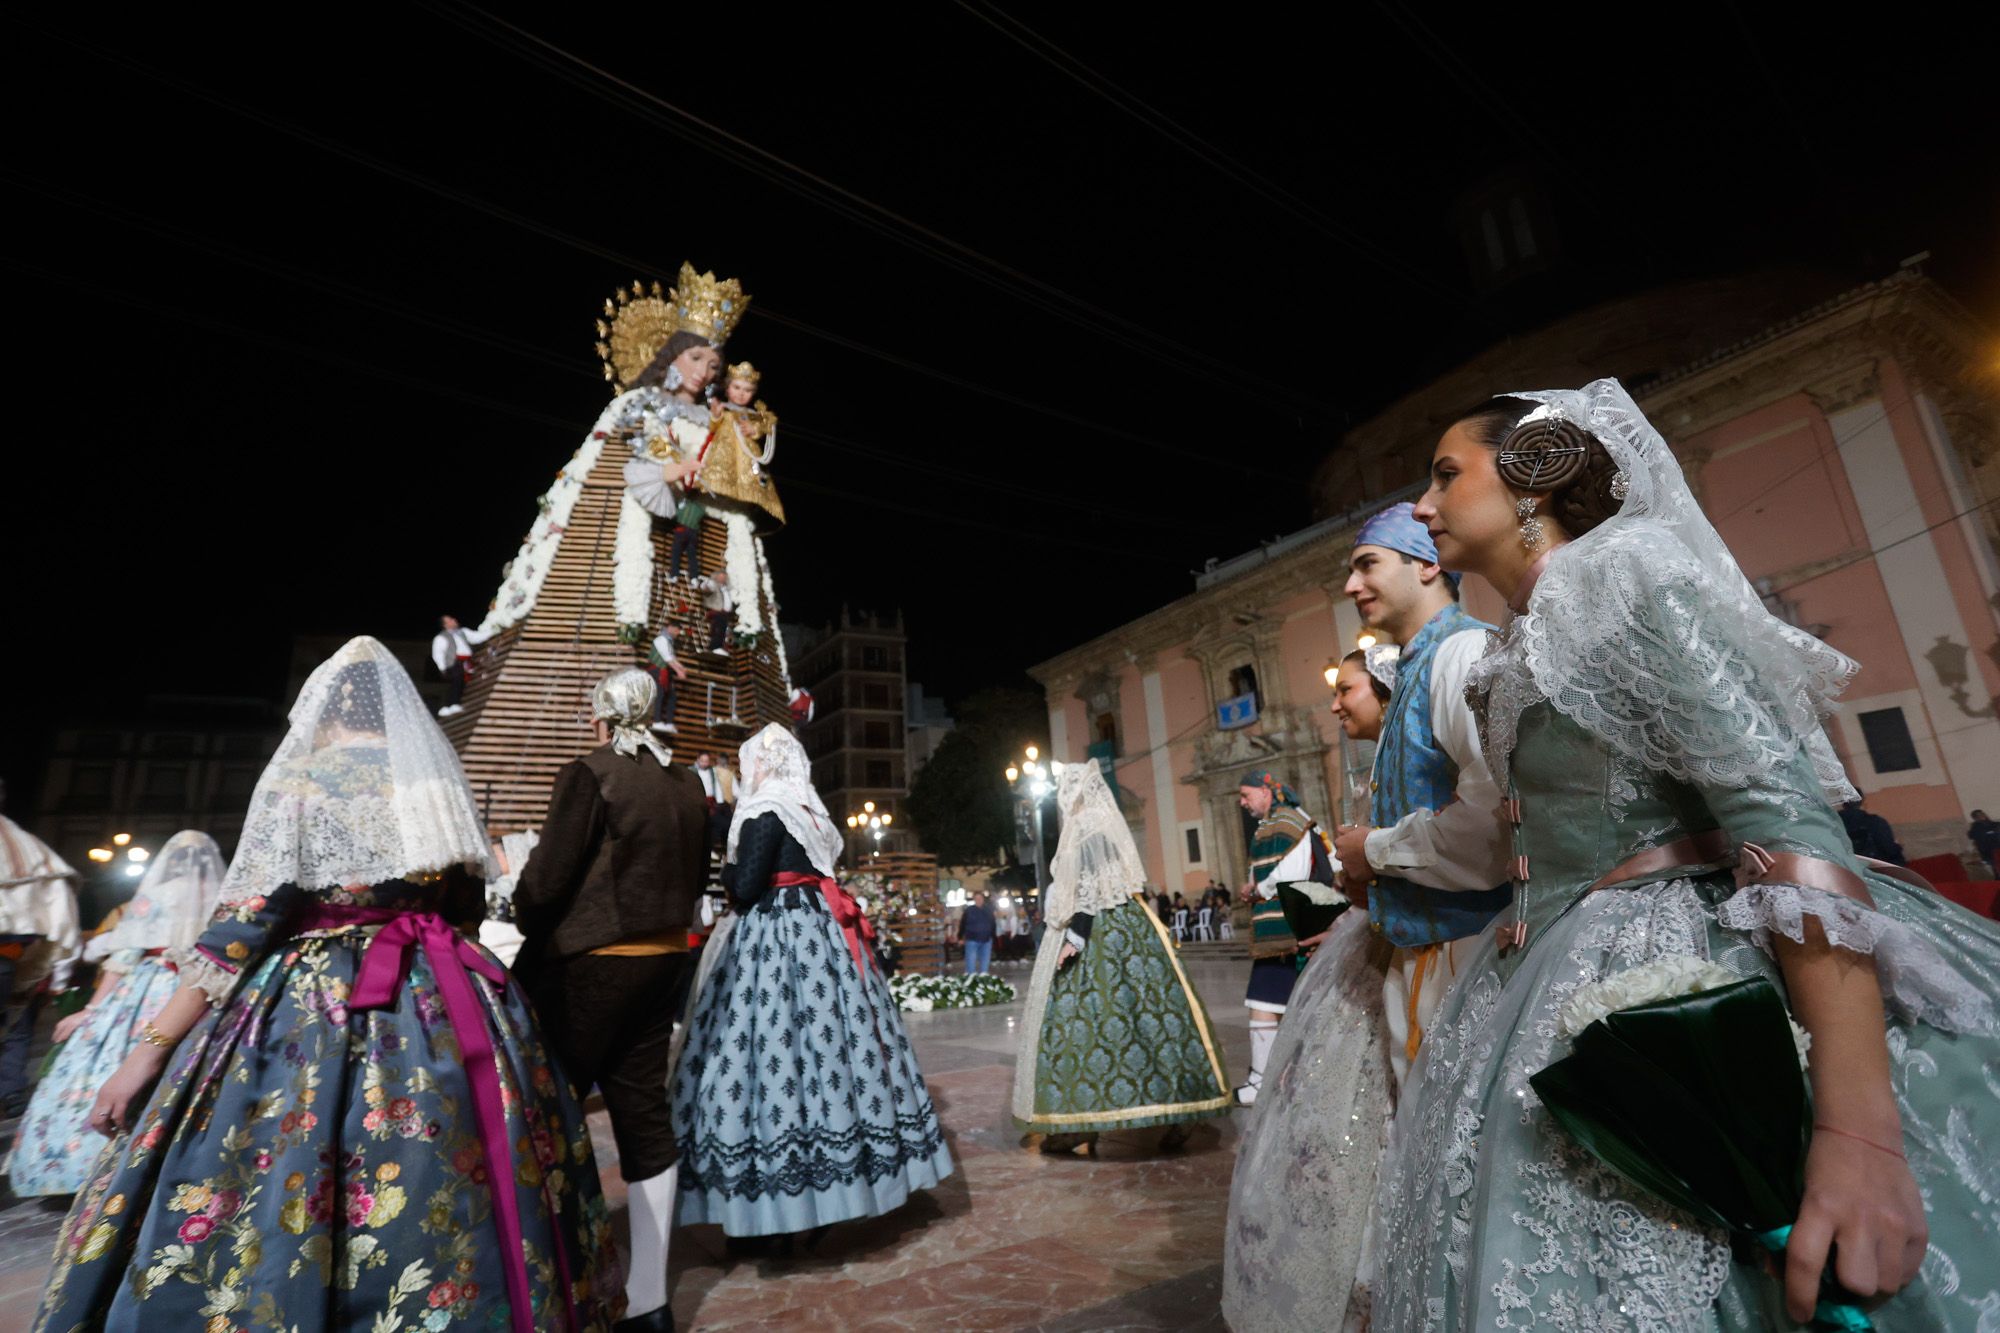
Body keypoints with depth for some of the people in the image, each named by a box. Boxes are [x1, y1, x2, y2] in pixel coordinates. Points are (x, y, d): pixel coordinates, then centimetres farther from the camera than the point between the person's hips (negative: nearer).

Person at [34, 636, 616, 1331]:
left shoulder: (298, 777, -4)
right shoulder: (435, 783, 9)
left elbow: (245, 921, -9)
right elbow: (466, 903, 13)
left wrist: (153, 1046, -4)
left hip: (312, 1007, -4)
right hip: (439, 1005, 4)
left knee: (280, 1201, 9)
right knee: (430, 1201, 13)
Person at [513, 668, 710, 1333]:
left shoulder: (588, 774, -13)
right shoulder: (686, 784, 5)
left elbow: (547, 878, -13)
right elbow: (696, 876, 12)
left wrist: (525, 922, 7)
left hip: (589, 962, -6)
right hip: (665, 959, 6)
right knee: (644, 1109, 12)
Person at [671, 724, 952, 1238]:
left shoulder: (766, 812, -10)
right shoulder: (812, 812, 13)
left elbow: (745, 889, -15)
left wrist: (727, 868, 5)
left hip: (776, 942, -8)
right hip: (820, 935, 8)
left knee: (777, 1040, -4)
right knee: (824, 1034, 9)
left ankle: (783, 1203, 2)